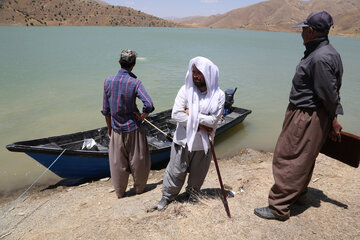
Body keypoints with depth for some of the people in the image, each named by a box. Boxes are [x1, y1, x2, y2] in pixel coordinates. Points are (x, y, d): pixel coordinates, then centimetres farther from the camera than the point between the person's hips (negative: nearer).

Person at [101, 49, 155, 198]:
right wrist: (142, 116, -6)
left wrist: (109, 128, 12)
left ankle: (119, 191, 30)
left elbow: (106, 110, 0)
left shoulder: (108, 81, -6)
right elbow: (149, 105, -26)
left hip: (116, 130, 3)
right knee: (138, 160, 16)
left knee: (117, 162, 15)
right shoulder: (135, 82, -14)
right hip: (134, 129, -2)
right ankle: (139, 188, 32)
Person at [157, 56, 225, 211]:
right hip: (183, 141, 0)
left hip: (203, 143, 1)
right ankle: (167, 196, 35)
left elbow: (213, 120, -17)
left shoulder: (218, 95, -9)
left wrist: (192, 114, -17)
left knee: (197, 174, 19)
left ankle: (192, 194, 48)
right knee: (176, 171, 11)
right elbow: (175, 114, -16)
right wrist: (198, 125, -18)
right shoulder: (186, 90, -9)